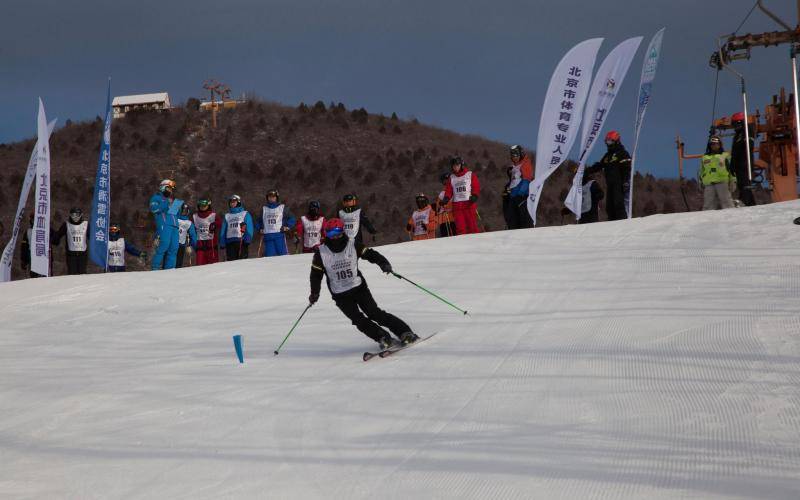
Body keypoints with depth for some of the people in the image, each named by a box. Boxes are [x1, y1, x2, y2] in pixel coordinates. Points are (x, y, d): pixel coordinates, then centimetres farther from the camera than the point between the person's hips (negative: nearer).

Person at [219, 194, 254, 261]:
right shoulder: (227, 216, 21)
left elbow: (249, 229, 1)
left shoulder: (245, 214, 9)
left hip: (241, 242, -3)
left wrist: (247, 239, -13)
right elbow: (223, 231, 18)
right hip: (230, 242, 4)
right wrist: (222, 243, 7)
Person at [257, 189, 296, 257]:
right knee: (269, 256, -3)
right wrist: (260, 228, 12)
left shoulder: (283, 207, 8)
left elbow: (291, 219, 10)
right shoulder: (264, 209, 18)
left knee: (283, 254, -11)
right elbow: (260, 221, 29)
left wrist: (287, 227, -4)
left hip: (279, 235, -3)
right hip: (268, 236, 3)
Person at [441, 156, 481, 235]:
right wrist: (446, 197, -5)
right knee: (460, 227, -5)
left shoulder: (470, 174, 8)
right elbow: (449, 190, 16)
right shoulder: (452, 178, 18)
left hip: (469, 203, -3)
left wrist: (474, 195, -16)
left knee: (472, 225, -9)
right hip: (457, 204, 3)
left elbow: (476, 187, 2)